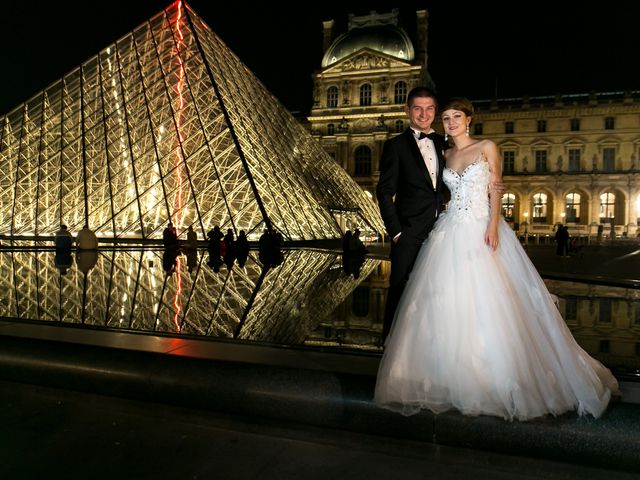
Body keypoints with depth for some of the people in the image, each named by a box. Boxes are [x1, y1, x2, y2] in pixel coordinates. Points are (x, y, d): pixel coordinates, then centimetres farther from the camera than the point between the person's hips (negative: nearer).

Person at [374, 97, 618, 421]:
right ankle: (456, 376, 10)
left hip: (482, 231, -3)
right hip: (451, 234, 4)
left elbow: (496, 190, -1)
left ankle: (496, 377, 9)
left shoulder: (487, 148, 5)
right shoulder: (446, 156, 15)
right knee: (449, 306, -1)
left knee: (489, 303, -5)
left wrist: (493, 225, -14)